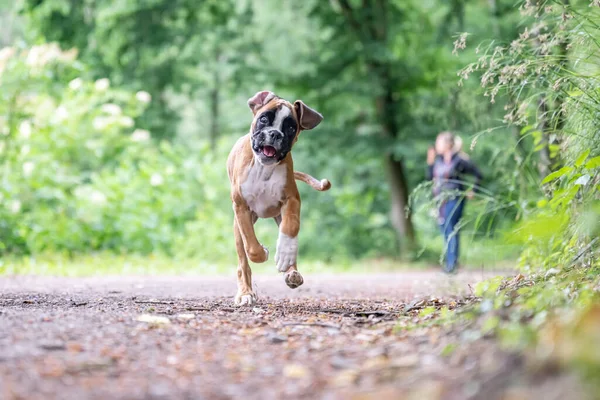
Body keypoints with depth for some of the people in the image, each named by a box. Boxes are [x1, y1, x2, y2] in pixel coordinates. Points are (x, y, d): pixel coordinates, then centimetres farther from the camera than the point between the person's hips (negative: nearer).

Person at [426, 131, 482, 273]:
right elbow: (430, 177, 14)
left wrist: (472, 191, -5)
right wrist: (430, 162, 6)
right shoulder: (438, 160, 9)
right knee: (445, 230, 11)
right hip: (441, 200, 7)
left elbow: (478, 175, -6)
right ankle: (451, 262, 21)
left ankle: (452, 263, -8)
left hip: (454, 199, -7)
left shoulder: (460, 161, -11)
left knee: (451, 230, -11)